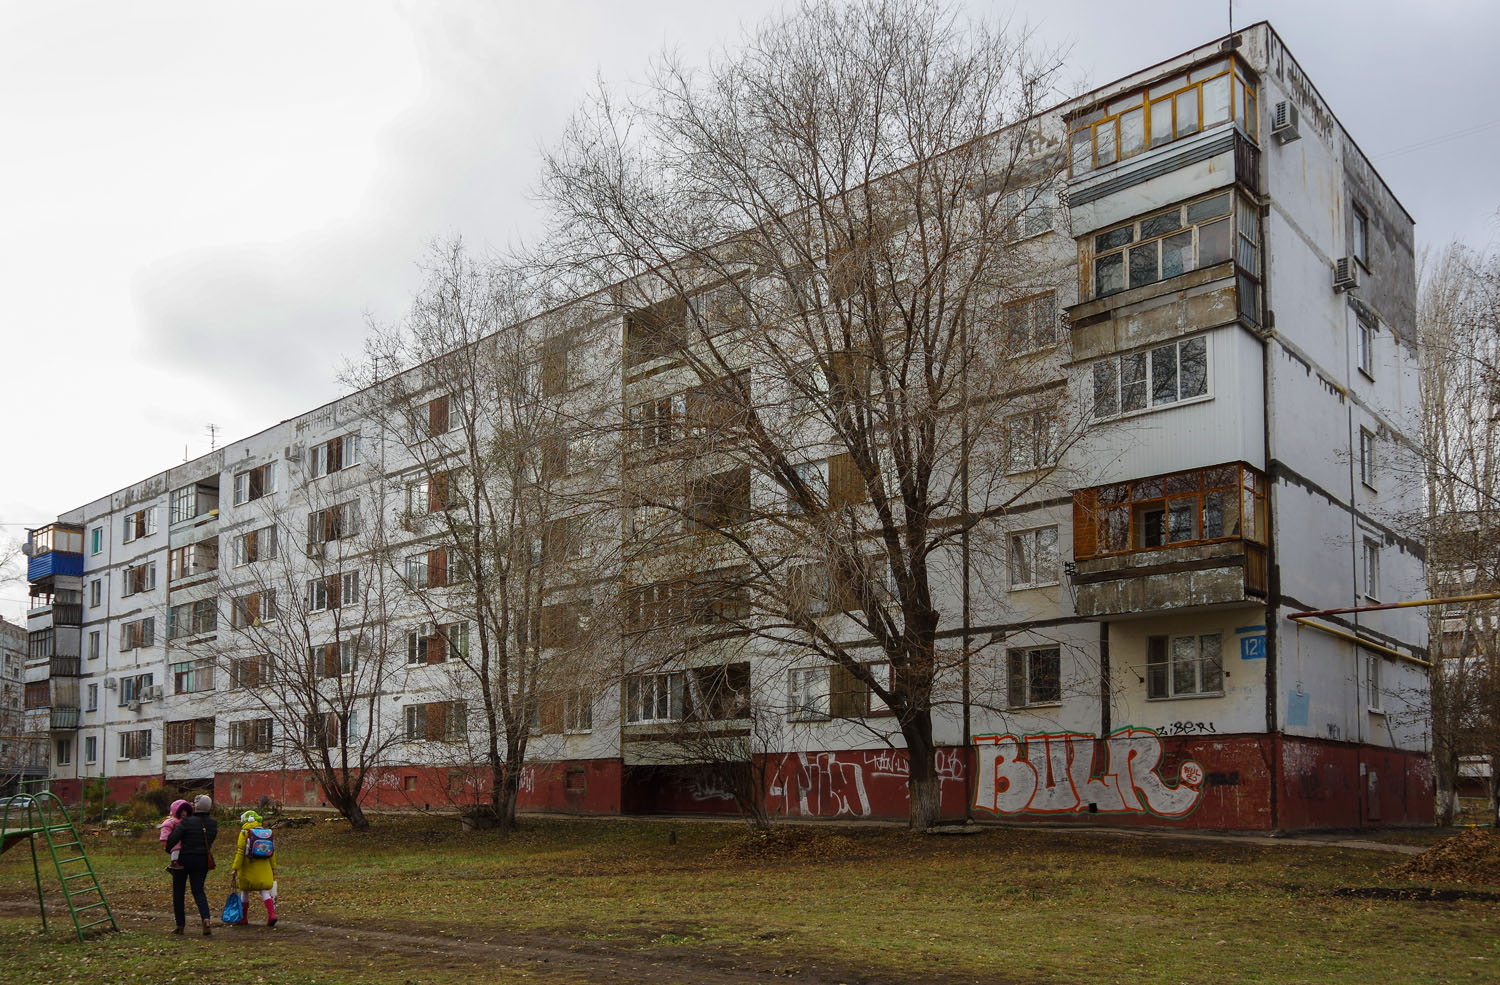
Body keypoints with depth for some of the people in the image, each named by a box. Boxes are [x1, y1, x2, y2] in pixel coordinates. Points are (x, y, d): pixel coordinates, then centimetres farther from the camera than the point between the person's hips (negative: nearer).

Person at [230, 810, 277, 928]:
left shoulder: (244, 833, -7)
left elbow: (240, 852, -13)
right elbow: (272, 852, 10)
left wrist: (235, 868, -11)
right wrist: (273, 868, 17)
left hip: (248, 868, -4)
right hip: (264, 868, 4)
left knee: (245, 891, 13)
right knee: (264, 891, 5)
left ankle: (244, 917, 21)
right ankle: (271, 914, -14)